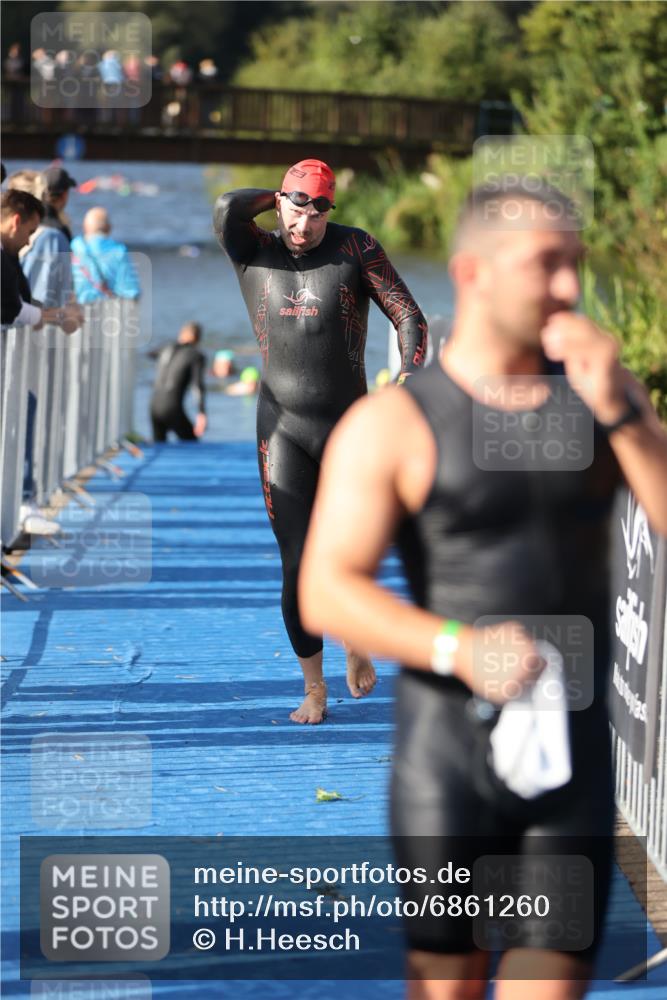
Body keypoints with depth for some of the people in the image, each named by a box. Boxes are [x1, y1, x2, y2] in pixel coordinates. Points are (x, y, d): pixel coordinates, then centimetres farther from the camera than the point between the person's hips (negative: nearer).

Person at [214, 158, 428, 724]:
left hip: (349, 427, 0)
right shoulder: (254, 254, 2)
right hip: (282, 430, 0)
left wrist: (409, 381, -19)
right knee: (297, 565, -5)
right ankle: (314, 686, 10)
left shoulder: (356, 249, -1)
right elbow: (227, 210, -20)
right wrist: (279, 198, -2)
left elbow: (408, 315, -4)